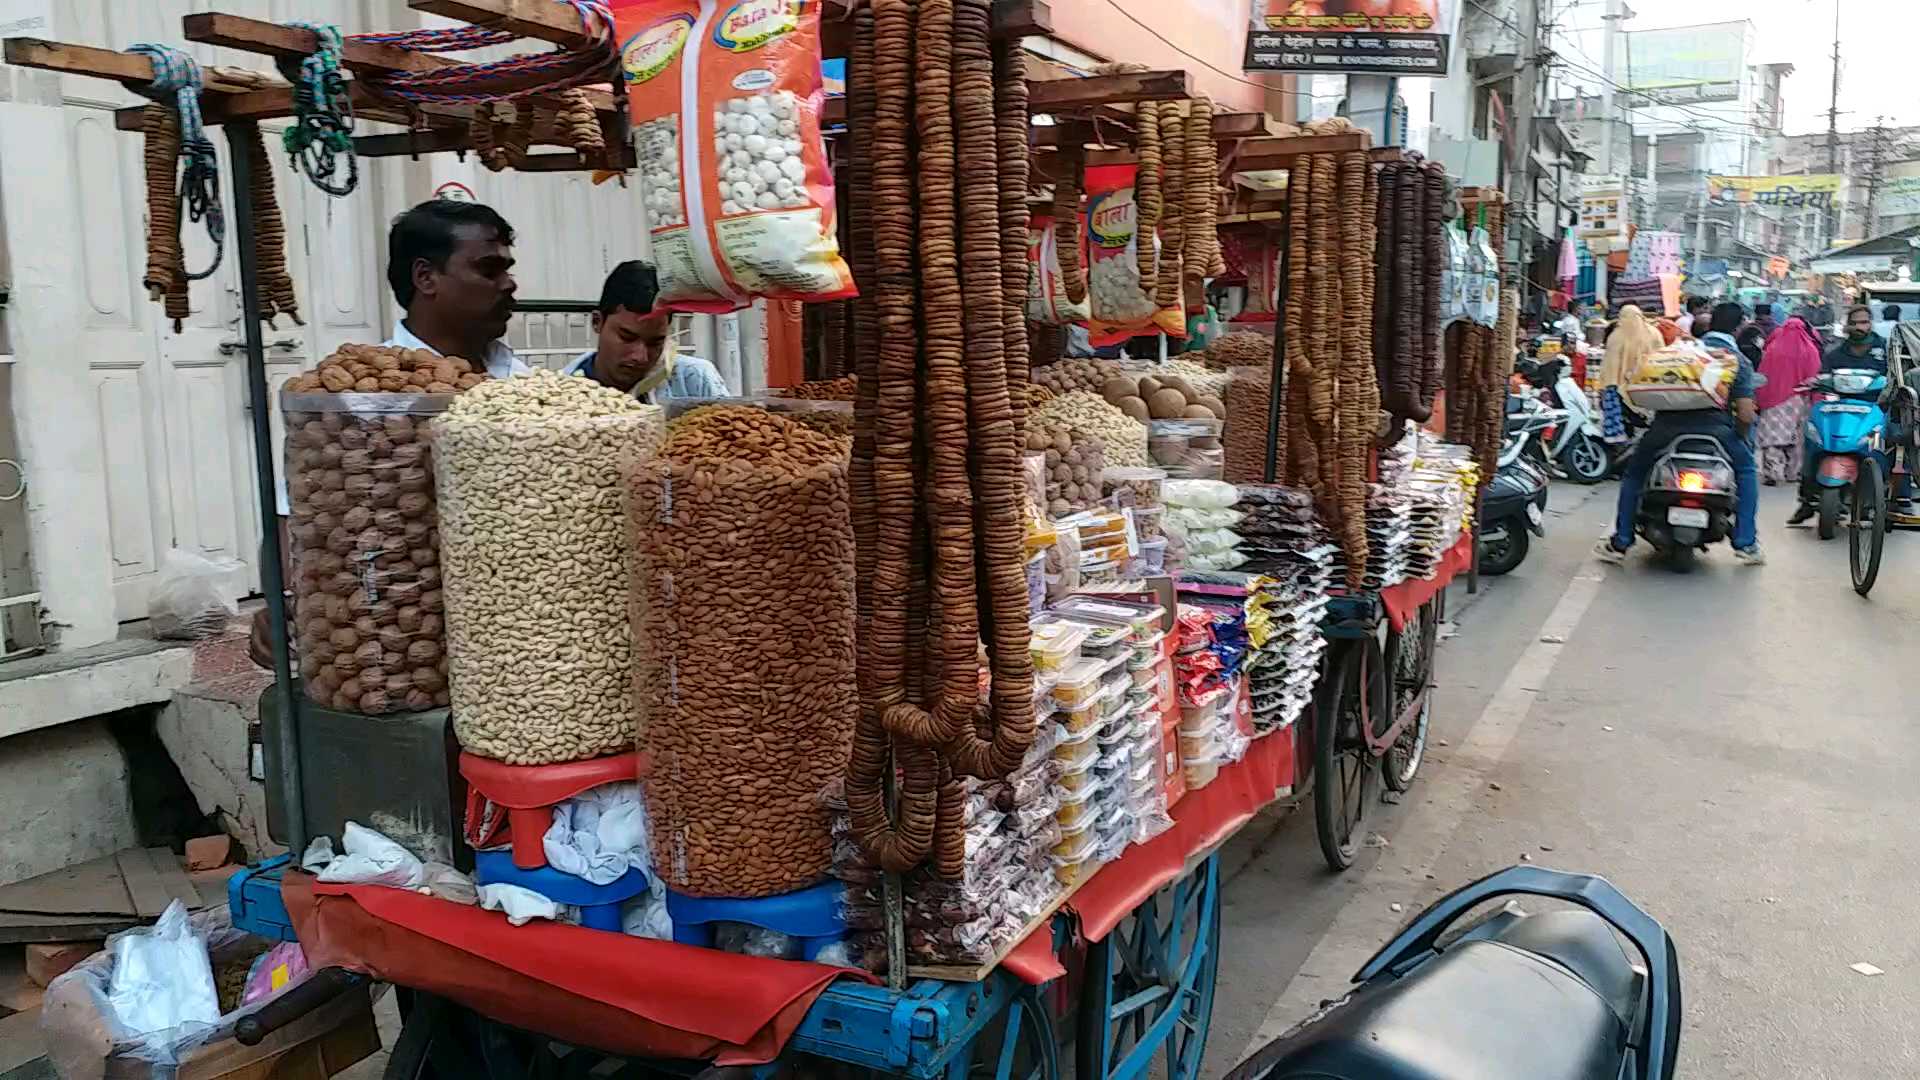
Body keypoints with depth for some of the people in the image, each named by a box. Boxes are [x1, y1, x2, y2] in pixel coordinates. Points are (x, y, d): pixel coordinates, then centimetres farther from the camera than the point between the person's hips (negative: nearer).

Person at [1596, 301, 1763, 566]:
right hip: (1715, 426, -1)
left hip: (1668, 423, 1)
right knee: (1746, 471, 24)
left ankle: (1620, 543, 16)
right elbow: (1746, 414, 2)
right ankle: (1746, 543, 18)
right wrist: (1738, 434, 21)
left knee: (1634, 471, 22)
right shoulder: (1740, 361, 11)